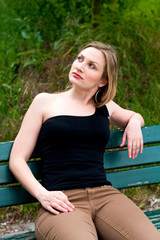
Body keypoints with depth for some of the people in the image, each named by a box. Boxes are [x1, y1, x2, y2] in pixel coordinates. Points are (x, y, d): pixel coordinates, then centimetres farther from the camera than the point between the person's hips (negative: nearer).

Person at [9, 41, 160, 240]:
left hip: (105, 194, 4)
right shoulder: (45, 102, 12)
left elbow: (134, 116, 44)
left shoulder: (104, 108, 20)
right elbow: (17, 159, 8)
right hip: (62, 201, -4)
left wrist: (134, 123, 18)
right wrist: (42, 194, -9)